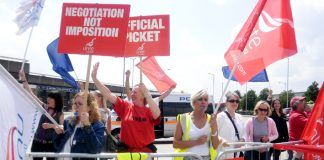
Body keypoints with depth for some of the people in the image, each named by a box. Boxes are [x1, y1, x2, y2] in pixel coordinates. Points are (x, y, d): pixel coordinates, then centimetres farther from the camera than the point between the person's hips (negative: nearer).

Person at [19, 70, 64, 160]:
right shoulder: (44, 107, 5)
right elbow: (31, 94, 4)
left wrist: (51, 126, -26)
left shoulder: (60, 114, -3)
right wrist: (23, 79, 1)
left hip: (51, 144, -3)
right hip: (37, 142, 3)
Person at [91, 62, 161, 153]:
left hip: (146, 150, -2)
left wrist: (147, 94, -26)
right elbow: (108, 94, -3)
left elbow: (157, 115, -28)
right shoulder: (125, 106, 2)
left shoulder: (149, 110, -4)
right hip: (126, 149, 2)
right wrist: (94, 77, -9)